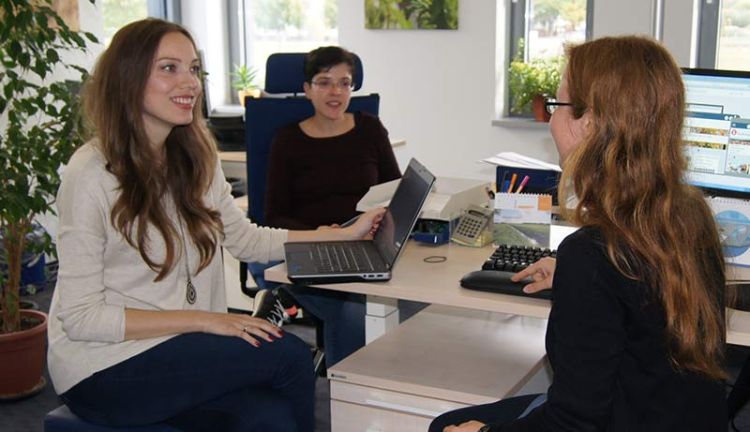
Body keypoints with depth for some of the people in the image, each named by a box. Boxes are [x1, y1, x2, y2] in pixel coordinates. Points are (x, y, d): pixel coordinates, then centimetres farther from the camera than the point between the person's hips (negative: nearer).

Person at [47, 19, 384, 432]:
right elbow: (80, 316, -16)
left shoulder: (196, 157, 5)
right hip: (105, 369, -5)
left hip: (179, 350, 5)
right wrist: (204, 320, -20)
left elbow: (246, 240, 17)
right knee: (289, 355, -21)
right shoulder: (91, 173, -15)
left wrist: (348, 235, 12)